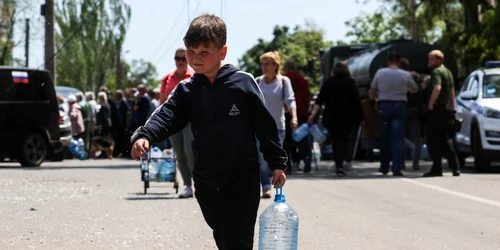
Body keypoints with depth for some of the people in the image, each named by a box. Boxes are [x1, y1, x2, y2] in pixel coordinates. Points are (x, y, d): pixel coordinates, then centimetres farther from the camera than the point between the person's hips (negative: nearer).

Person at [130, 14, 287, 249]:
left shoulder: (243, 82, -7)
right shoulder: (186, 90, 2)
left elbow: (265, 124, -3)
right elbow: (166, 116, -12)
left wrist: (277, 162, -1)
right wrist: (144, 136, -32)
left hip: (242, 178, -4)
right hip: (206, 181, 4)